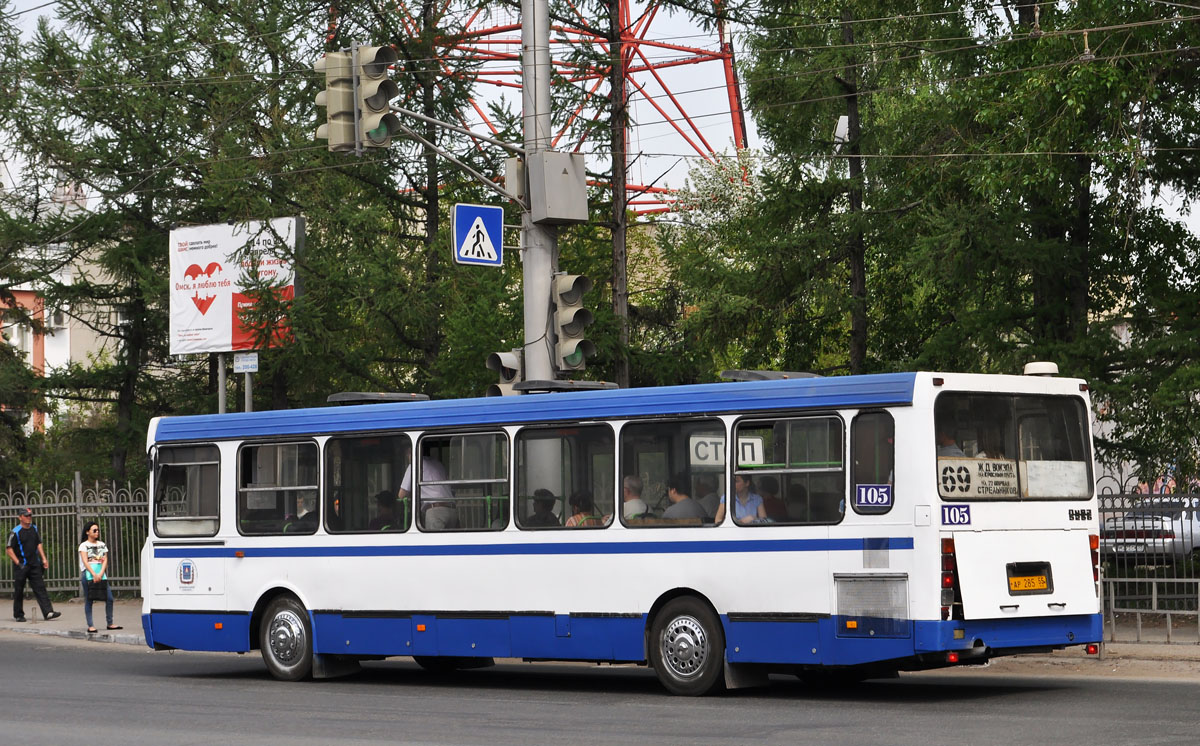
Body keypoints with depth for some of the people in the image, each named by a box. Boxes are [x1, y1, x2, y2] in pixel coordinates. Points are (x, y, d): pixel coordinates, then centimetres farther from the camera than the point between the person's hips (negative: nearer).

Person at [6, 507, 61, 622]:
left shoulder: (34, 529, 10)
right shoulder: (15, 532, -8)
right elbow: (10, 550, -8)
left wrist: (44, 559, 11)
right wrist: (18, 563, -14)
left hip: (34, 565, 5)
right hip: (21, 566, -5)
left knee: (40, 588, -4)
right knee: (18, 591, 4)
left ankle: (48, 612, -12)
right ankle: (18, 615, 16)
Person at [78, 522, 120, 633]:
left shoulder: (102, 545, 15)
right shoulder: (84, 546, 2)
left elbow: (105, 561, 8)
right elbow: (85, 562, -8)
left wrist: (100, 574, -8)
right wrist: (94, 575, -17)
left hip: (101, 575, 4)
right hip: (88, 574, -4)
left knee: (109, 599, -3)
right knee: (88, 600, -3)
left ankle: (110, 623, 6)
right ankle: (90, 626, -2)